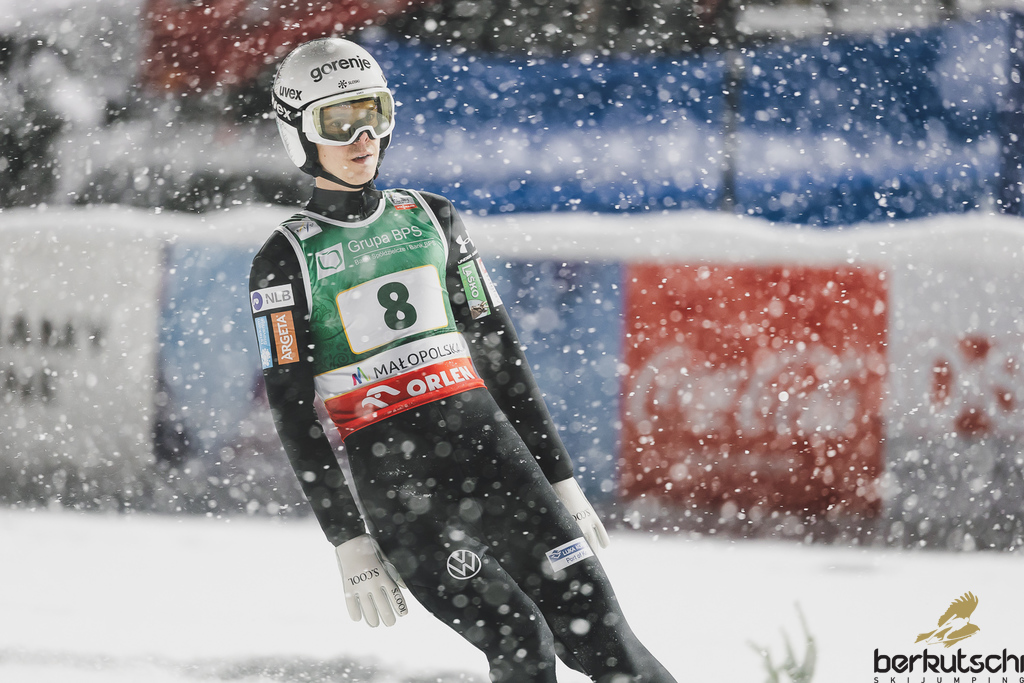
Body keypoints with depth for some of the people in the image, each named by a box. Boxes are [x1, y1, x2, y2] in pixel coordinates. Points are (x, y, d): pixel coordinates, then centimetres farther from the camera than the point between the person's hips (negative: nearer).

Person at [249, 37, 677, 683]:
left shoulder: (431, 219, 14)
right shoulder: (286, 261, 2)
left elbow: (501, 355, 16)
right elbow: (294, 413, -2)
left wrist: (561, 479, 13)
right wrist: (348, 540, -9)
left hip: (487, 441, 4)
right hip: (392, 478, -4)